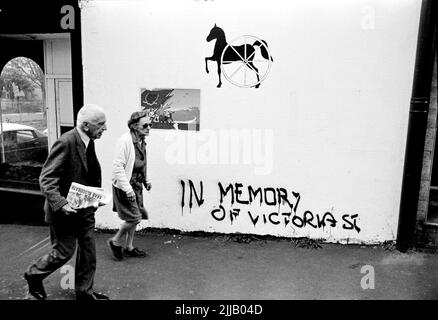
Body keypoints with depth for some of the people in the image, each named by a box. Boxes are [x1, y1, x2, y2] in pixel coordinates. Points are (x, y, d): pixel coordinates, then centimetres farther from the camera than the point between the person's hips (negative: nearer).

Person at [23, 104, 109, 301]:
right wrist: (60, 204, -32)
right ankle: (34, 275, 36)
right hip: (65, 210, -8)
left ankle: (84, 291, 29)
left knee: (88, 251, 13)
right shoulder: (66, 142, -23)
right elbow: (46, 178, -23)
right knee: (64, 252, 7)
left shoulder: (88, 142, 4)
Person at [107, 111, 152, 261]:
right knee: (134, 218, -7)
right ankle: (115, 242, 16)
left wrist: (146, 180, 14)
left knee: (134, 218, 14)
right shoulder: (125, 140, -21)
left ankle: (129, 247, 30)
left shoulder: (142, 141, 6)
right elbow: (117, 166, -23)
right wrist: (127, 189, -24)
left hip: (136, 185, 9)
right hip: (124, 186, -8)